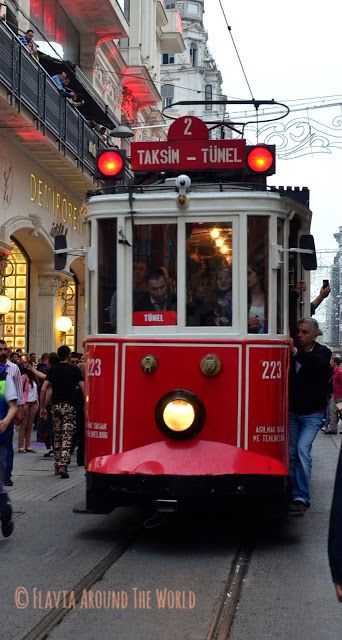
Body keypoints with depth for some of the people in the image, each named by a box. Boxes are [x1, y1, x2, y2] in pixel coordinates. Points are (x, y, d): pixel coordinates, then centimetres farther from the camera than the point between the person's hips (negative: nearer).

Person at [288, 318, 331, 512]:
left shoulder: (323, 352, -7)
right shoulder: (292, 352, 1)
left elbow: (316, 365, -29)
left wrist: (296, 352, -39)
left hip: (312, 413, -4)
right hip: (293, 411, 4)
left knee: (303, 449, -15)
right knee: (292, 452, 6)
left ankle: (302, 498, -12)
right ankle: (294, 493, 18)